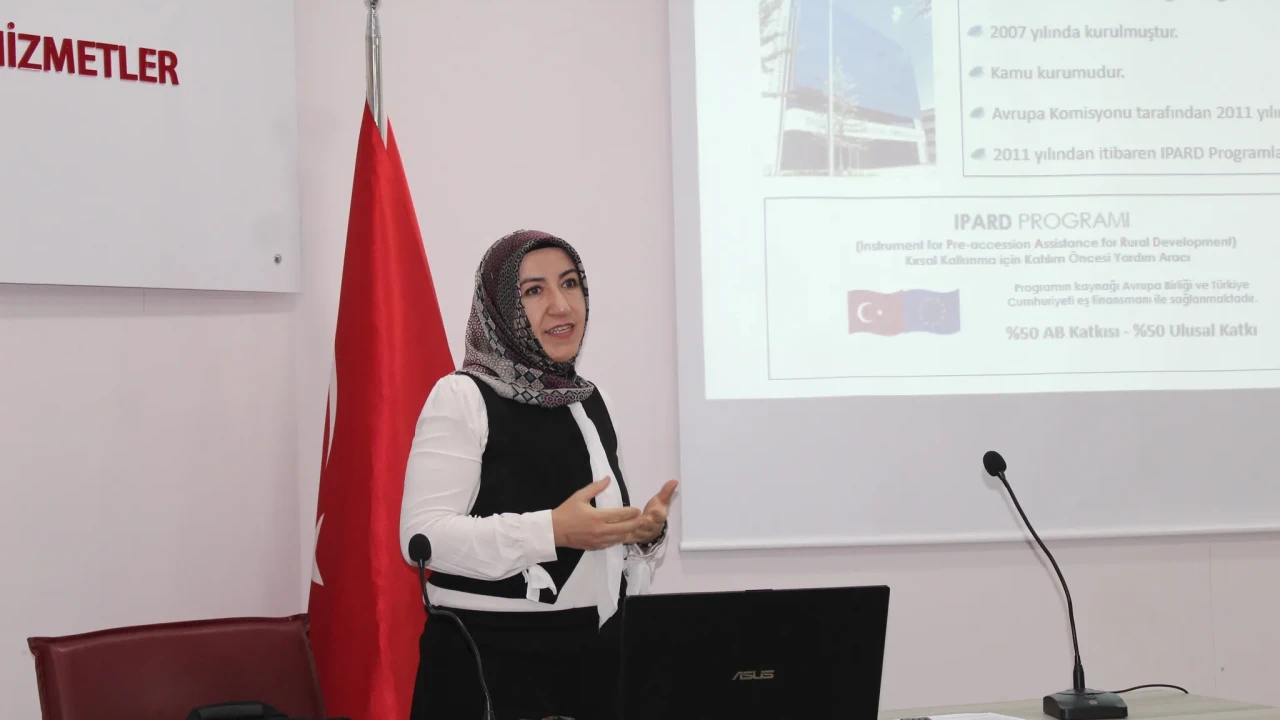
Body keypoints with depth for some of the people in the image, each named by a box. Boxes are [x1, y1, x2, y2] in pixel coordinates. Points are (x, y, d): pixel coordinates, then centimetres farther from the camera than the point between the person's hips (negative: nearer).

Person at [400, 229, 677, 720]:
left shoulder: (589, 401, 12)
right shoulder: (462, 397, -8)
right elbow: (422, 535, -18)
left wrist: (646, 533, 1)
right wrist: (551, 531, -25)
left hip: (593, 654, 6)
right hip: (491, 659, -6)